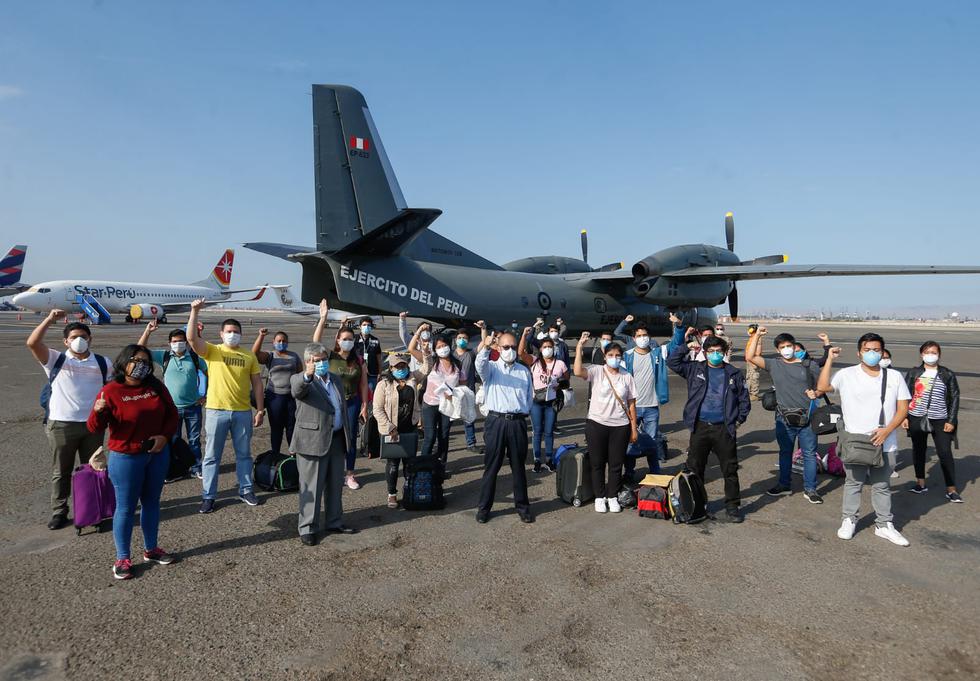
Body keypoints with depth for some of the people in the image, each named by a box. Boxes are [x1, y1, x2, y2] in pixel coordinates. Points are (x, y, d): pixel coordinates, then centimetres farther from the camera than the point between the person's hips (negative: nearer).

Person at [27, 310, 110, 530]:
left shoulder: (103, 363, 7)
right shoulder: (56, 360, 1)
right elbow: (32, 343, -14)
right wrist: (50, 319, -18)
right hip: (61, 424, -1)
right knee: (61, 471, 8)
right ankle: (59, 512, 19)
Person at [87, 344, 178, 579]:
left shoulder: (156, 387, 2)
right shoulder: (111, 390, -11)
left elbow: (172, 414, 9)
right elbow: (94, 428, -12)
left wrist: (165, 436, -7)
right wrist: (99, 411, -33)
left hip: (157, 454, 5)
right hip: (126, 457, -5)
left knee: (151, 501, 15)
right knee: (126, 507, 3)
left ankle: (151, 549, 30)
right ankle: (122, 558, 15)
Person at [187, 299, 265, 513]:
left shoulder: (249, 356, 6)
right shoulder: (212, 351, 0)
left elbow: (257, 383, 7)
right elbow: (192, 338, -17)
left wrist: (260, 409, 2)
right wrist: (194, 311, -24)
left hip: (243, 412, 2)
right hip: (216, 411, -2)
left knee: (244, 454, 13)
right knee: (212, 456, 5)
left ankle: (246, 490, 26)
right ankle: (208, 496, 15)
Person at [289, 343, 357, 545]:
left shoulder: (335, 379, 15)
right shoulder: (300, 380, -5)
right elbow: (297, 389, -31)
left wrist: (347, 435, 18)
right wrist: (307, 375, -52)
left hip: (336, 440, 6)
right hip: (313, 441, -6)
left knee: (335, 485, 15)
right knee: (311, 488, 1)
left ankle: (334, 523, 29)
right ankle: (307, 528, 12)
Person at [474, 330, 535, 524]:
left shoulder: (524, 371, 13)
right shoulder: (491, 368, 3)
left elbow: (530, 397, 17)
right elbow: (480, 363, -21)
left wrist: (523, 412, 4)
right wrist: (485, 346, -39)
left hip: (518, 422, 2)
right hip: (496, 421, -2)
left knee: (518, 466, 10)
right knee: (491, 466, 4)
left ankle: (522, 506, 22)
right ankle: (484, 507, 15)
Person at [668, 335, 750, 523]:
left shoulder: (734, 374, 6)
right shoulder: (695, 369, 5)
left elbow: (744, 399, 12)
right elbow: (672, 362, -2)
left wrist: (740, 419, 6)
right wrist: (686, 347, -7)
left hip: (725, 428, 0)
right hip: (700, 428, 0)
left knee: (730, 470, 6)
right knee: (694, 468, 7)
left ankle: (732, 507, 18)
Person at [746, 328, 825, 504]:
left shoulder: (810, 365, 3)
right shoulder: (774, 365, 2)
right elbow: (750, 357, -8)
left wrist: (816, 394, -13)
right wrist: (757, 335, -8)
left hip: (806, 417, -1)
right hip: (784, 418, 1)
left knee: (809, 454, 5)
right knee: (785, 452, 15)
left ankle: (810, 489, 16)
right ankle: (784, 485, 29)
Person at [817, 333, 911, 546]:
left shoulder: (894, 376, 3)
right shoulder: (846, 375, -2)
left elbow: (903, 408, 3)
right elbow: (822, 387, -14)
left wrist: (887, 430, -11)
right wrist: (830, 359, -14)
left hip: (884, 443, 2)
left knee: (882, 485, 14)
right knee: (853, 482, 11)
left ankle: (884, 525, 25)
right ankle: (849, 520, 24)